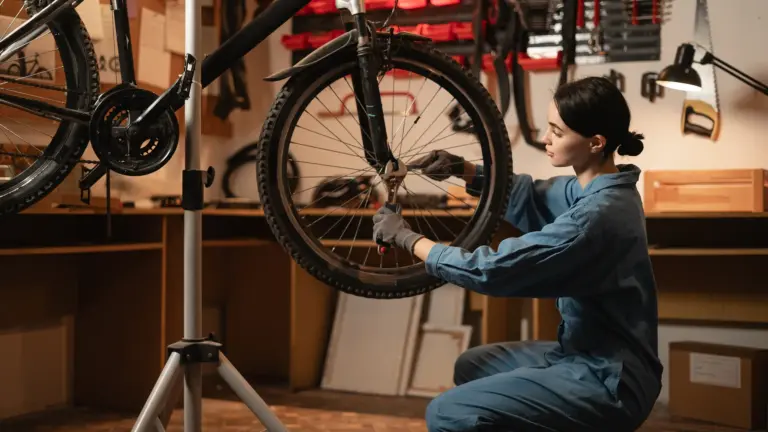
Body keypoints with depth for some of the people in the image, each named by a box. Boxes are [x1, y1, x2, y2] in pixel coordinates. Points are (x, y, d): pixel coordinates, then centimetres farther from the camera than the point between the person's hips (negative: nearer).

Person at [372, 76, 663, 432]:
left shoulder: (597, 216, -27)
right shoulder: (598, 188, 2)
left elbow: (493, 270, -25)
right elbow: (532, 197, 17)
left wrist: (407, 237, -13)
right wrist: (463, 170, 2)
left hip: (608, 382, -9)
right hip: (591, 356, 10)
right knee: (472, 366, 23)